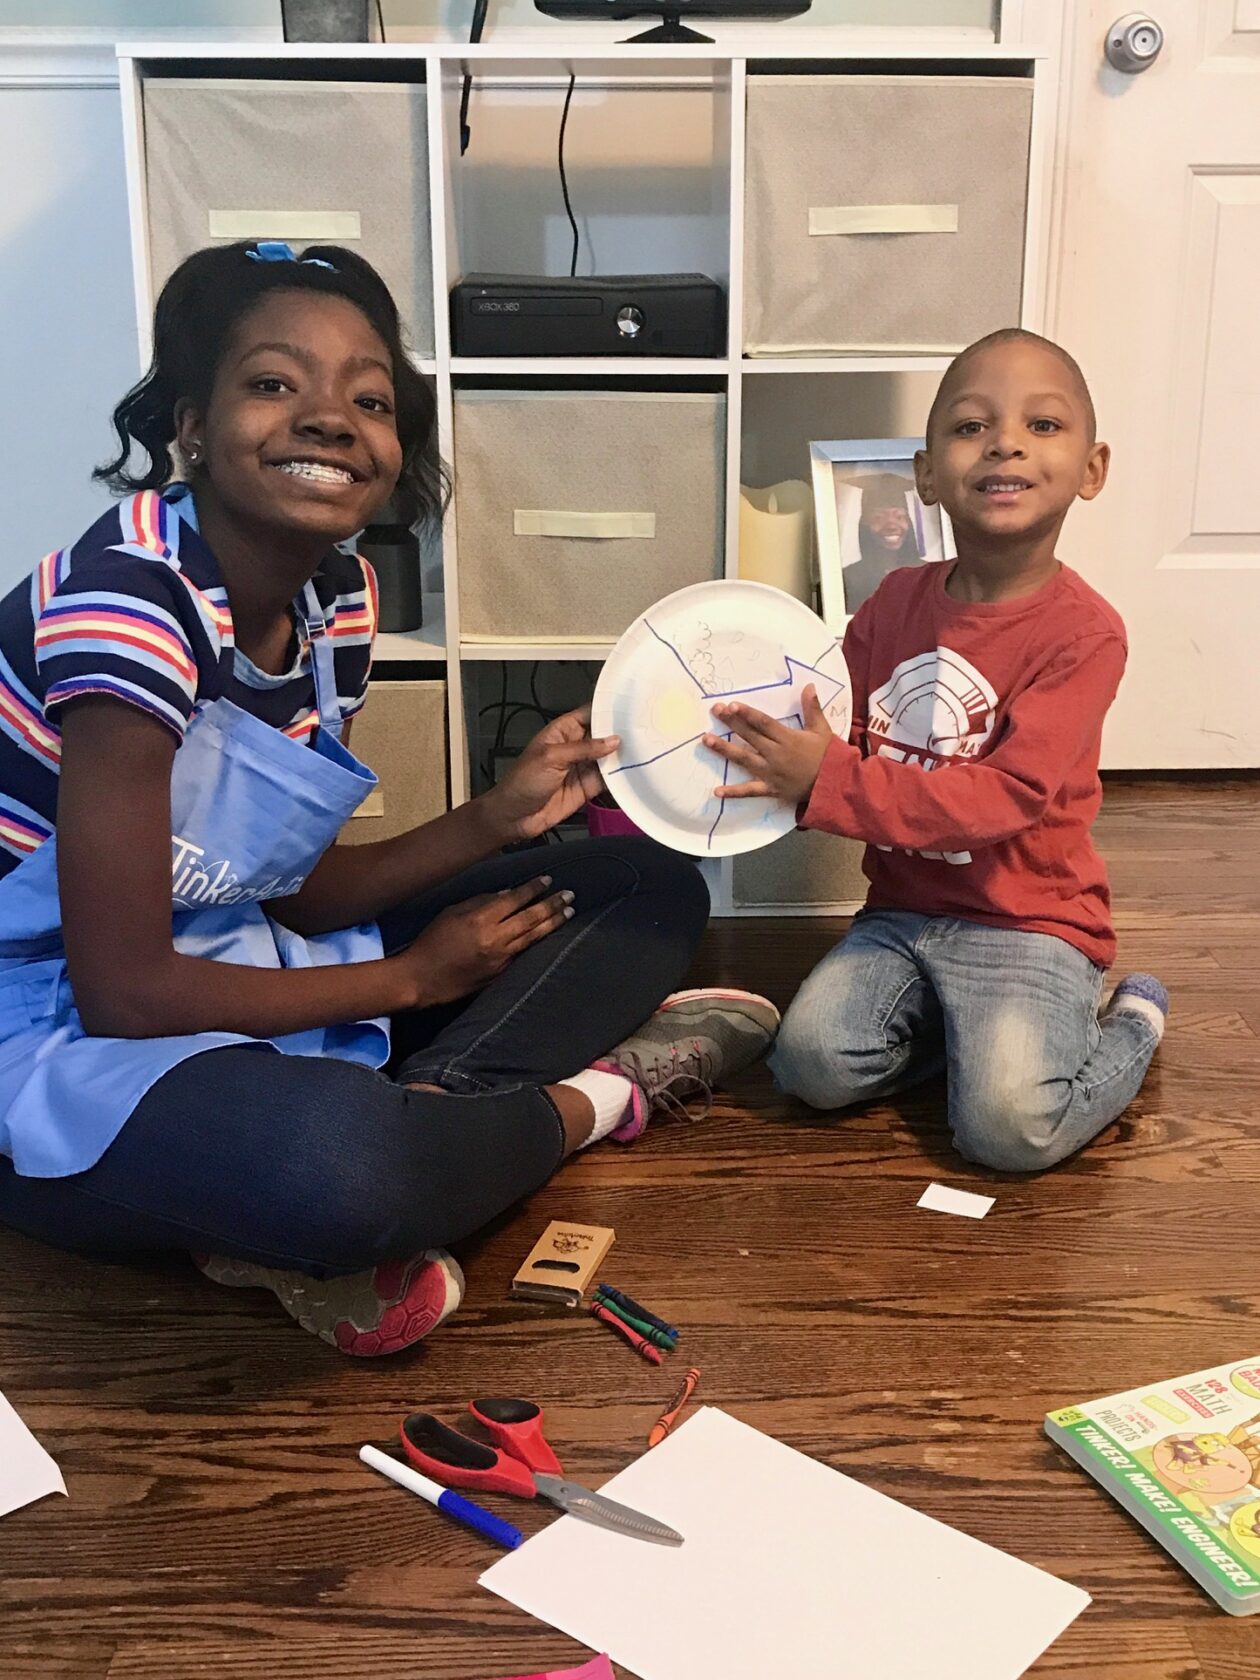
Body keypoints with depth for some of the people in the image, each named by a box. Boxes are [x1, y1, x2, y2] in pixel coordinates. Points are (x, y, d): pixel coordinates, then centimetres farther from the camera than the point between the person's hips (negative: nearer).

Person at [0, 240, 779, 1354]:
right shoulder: (131, 595, -25)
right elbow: (124, 988, -23)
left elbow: (298, 891, 5)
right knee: (335, 1163, -43)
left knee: (650, 888, 7)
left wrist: (497, 818, -10)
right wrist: (412, 978, -12)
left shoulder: (337, 596, 0)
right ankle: (576, 1103, -7)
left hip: (235, 964, 9)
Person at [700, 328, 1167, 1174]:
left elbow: (1005, 796, -24)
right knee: (813, 1060, -17)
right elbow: (831, 736, 11)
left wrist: (827, 782, -29)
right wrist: (776, 759, -13)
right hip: (903, 911, 5)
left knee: (1009, 1126, -21)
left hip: (1026, 923, -4)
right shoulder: (898, 601, 3)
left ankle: (1129, 1025, 9)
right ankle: (956, 1023, 10)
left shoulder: (1085, 633, -15)